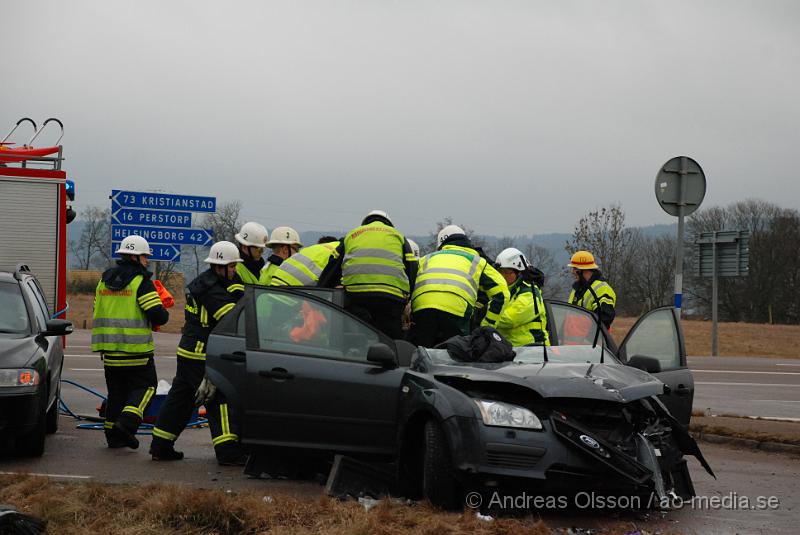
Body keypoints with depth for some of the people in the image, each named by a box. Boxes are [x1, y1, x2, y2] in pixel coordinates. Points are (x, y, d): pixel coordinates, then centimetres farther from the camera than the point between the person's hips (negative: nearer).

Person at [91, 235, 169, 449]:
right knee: (145, 386, 3)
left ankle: (112, 433, 13)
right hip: (136, 350, -7)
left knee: (116, 391, 14)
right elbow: (158, 315, -15)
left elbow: (97, 313, 19)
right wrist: (163, 313, 7)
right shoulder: (141, 281, -10)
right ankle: (127, 423, -15)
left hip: (109, 350, 7)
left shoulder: (104, 280, 13)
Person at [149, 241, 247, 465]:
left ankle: (161, 446, 20)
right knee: (219, 399, -7)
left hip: (188, 351, 10)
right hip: (202, 356, -10)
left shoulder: (203, 282, 16)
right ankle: (227, 451, -8)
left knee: (180, 397, 14)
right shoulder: (211, 290, -18)